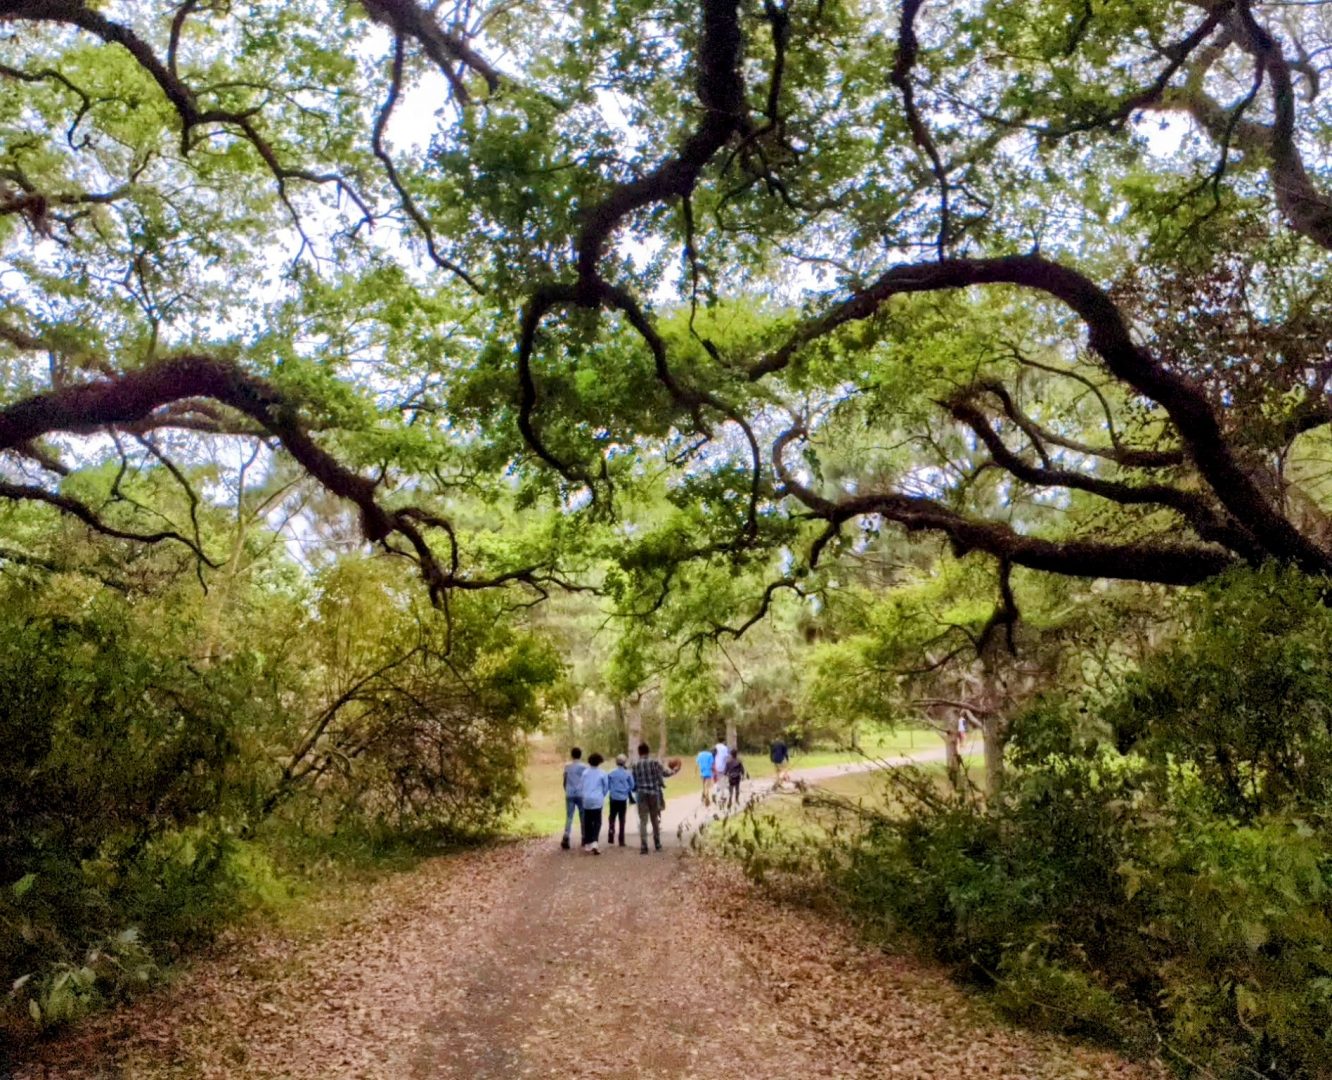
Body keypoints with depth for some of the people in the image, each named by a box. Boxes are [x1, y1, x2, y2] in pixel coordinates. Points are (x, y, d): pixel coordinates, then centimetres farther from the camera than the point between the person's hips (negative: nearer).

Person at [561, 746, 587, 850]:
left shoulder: (567, 767, 4)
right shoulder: (584, 767, -2)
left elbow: (564, 782, 8)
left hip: (569, 795, 1)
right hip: (581, 795, -1)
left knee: (569, 817, 0)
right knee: (583, 817, 12)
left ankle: (566, 837, -18)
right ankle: (584, 838, 18)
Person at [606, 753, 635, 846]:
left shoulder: (611, 773, -4)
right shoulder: (628, 773, -5)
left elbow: (607, 786, 0)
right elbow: (632, 786, 2)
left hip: (614, 798, 0)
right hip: (623, 798, 0)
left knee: (612, 818, 10)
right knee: (622, 819, 7)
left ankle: (610, 839, 0)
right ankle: (621, 841, 6)